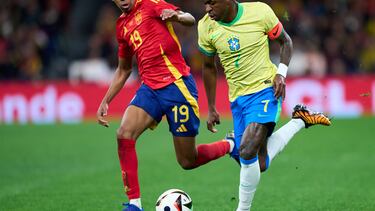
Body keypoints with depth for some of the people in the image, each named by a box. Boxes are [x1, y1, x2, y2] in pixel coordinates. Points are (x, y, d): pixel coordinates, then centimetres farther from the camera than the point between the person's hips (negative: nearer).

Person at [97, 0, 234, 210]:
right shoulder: (122, 25, 17)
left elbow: (190, 20, -15)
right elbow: (123, 70, 27)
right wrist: (105, 102, 20)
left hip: (176, 84, -6)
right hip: (150, 88, 6)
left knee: (188, 161, -1)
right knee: (124, 134, -19)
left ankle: (230, 146, 29)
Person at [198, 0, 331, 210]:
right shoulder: (206, 27, -5)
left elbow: (286, 41, 4)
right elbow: (209, 67, 11)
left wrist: (281, 73, -12)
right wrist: (211, 109, 12)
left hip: (266, 89, -5)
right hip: (238, 98, 5)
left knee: (247, 151, -25)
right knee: (259, 165, 5)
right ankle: (300, 120, 27)